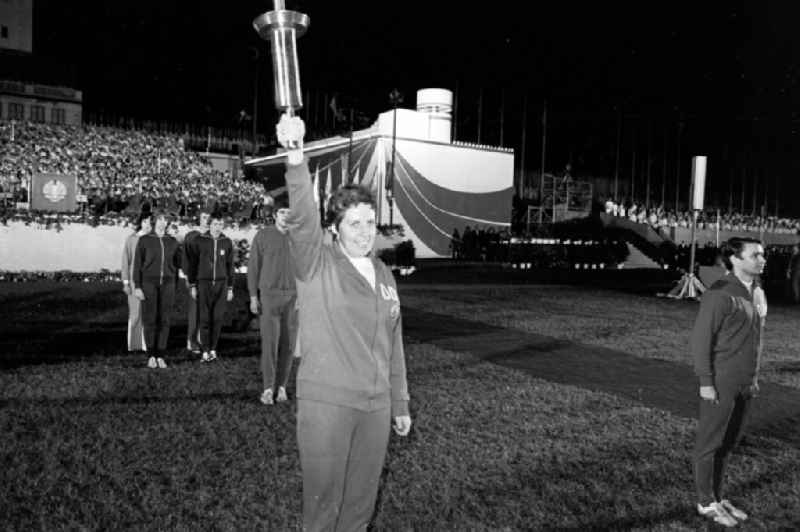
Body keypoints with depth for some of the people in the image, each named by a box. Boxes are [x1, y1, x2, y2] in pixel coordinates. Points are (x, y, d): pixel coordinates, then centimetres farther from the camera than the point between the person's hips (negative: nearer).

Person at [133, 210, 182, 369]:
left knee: (164, 320, 0)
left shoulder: (172, 242, 6)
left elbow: (176, 264, 13)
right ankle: (151, 356, 10)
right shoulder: (143, 240, -2)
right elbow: (137, 265, -2)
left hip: (166, 284, 2)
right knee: (150, 320, -2)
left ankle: (160, 357, 8)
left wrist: (174, 287, 11)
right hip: (149, 283, -2)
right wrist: (137, 287, -9)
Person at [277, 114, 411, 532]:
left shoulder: (384, 275, 9)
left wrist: (400, 404, 17)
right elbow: (303, 220, -28)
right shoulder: (316, 265, -7)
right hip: (325, 403, -5)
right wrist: (296, 159, -44)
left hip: (375, 405, 5)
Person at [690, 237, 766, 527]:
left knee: (727, 444, 16)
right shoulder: (720, 294, -17)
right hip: (721, 383, -8)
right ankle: (706, 503, 17)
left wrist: (754, 377, 14)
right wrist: (705, 382, -17)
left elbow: (754, 339, 16)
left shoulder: (757, 294, 9)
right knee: (710, 444, 5)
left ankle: (717, 497, 28)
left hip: (744, 384, 8)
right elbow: (700, 339, -16)